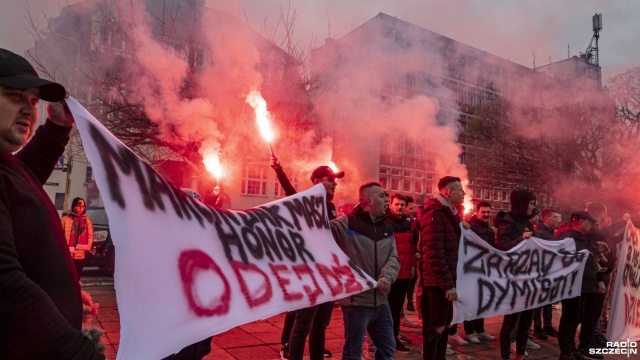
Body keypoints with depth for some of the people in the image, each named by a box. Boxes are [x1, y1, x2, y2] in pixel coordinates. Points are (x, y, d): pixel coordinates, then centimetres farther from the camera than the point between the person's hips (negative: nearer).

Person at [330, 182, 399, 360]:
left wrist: (387, 276, -19)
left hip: (381, 302, 7)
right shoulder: (347, 223, -12)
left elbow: (393, 258, 1)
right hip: (356, 302, -6)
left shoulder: (387, 229, 10)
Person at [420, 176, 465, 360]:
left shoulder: (448, 212, 15)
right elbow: (435, 253, -22)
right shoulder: (434, 214, -16)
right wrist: (448, 283, -23)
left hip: (445, 280, 10)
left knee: (444, 324, 16)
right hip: (439, 281, -10)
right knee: (436, 327, -1)